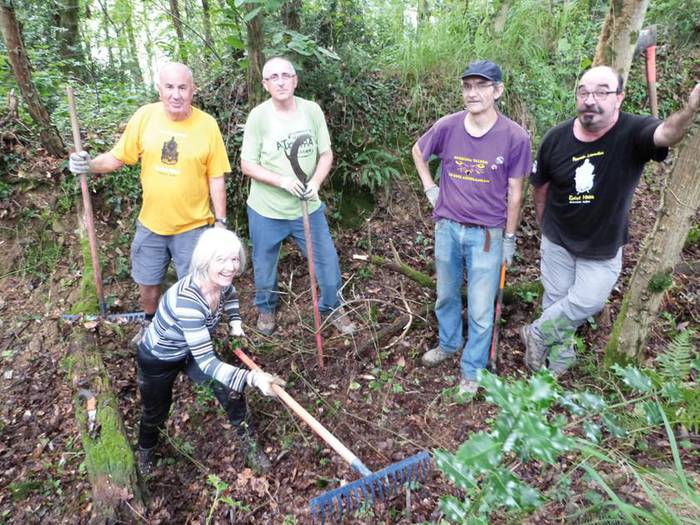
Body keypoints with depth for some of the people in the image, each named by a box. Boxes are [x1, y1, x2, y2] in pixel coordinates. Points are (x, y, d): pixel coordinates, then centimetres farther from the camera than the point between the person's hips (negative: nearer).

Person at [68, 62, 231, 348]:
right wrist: (90, 165, -18)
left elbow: (216, 179, -5)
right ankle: (150, 323, 49)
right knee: (147, 283, 20)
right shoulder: (144, 116, -7)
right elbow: (119, 157, 2)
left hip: (192, 225, -2)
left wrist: (220, 222, -5)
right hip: (150, 223, 3)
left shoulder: (207, 124, -11)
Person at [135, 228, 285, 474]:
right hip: (157, 359, -5)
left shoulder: (219, 282, -21)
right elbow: (205, 361, -45)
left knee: (231, 391, -8)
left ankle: (249, 444, 14)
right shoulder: (187, 299, -43)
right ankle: (145, 455, 51)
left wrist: (236, 324, -2)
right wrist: (252, 377, -54)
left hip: (191, 350, 5)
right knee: (156, 415, 18)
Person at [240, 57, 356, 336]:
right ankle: (266, 308, 44)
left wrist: (315, 182, -18)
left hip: (308, 208, 2)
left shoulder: (312, 110, -5)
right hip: (266, 210, -1)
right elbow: (248, 165, -9)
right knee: (265, 266, 16)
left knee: (327, 261, 9)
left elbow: (326, 154, 1)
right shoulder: (258, 116, -11)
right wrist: (282, 180, -24)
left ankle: (332, 307, 35)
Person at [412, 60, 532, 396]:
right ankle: (448, 344, 47)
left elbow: (514, 192, -4)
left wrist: (509, 238, 0)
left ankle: (472, 370, 27)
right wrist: (429, 188, 6)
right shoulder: (447, 126, -7)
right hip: (447, 228, 3)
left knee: (480, 310, 5)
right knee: (446, 295, 21)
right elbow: (417, 151, 14)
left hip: (487, 235, -3)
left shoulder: (515, 137, -12)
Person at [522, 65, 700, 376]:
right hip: (557, 242, 2)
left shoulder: (633, 133, -21)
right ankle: (559, 358, 38)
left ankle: (537, 334, 28)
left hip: (603, 250, -1)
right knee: (556, 302, 14)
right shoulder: (556, 138, -14)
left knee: (585, 303, 1)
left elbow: (667, 133, -46)